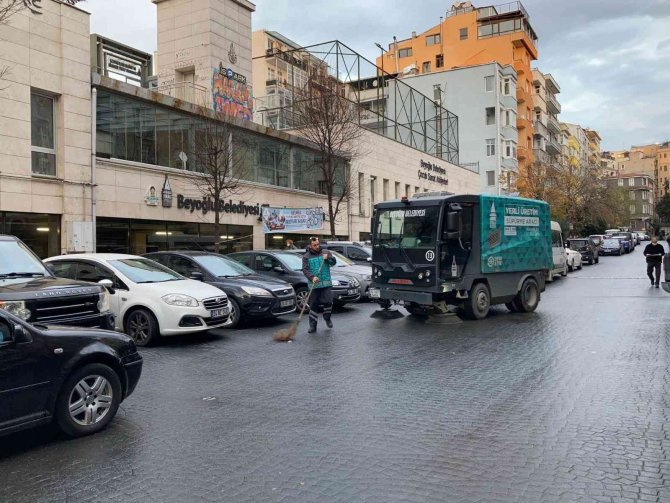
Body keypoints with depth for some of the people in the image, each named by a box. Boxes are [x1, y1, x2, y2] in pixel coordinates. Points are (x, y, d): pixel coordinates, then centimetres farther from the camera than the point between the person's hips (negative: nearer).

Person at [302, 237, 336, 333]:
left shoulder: (325, 252, 10)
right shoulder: (306, 256, 3)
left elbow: (333, 262, 4)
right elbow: (305, 270, -5)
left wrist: (328, 258, -16)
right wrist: (312, 277, -22)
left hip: (326, 283, 1)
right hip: (314, 285, -1)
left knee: (328, 302, -7)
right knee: (313, 305, 2)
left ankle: (327, 318, 21)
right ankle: (312, 326, 10)